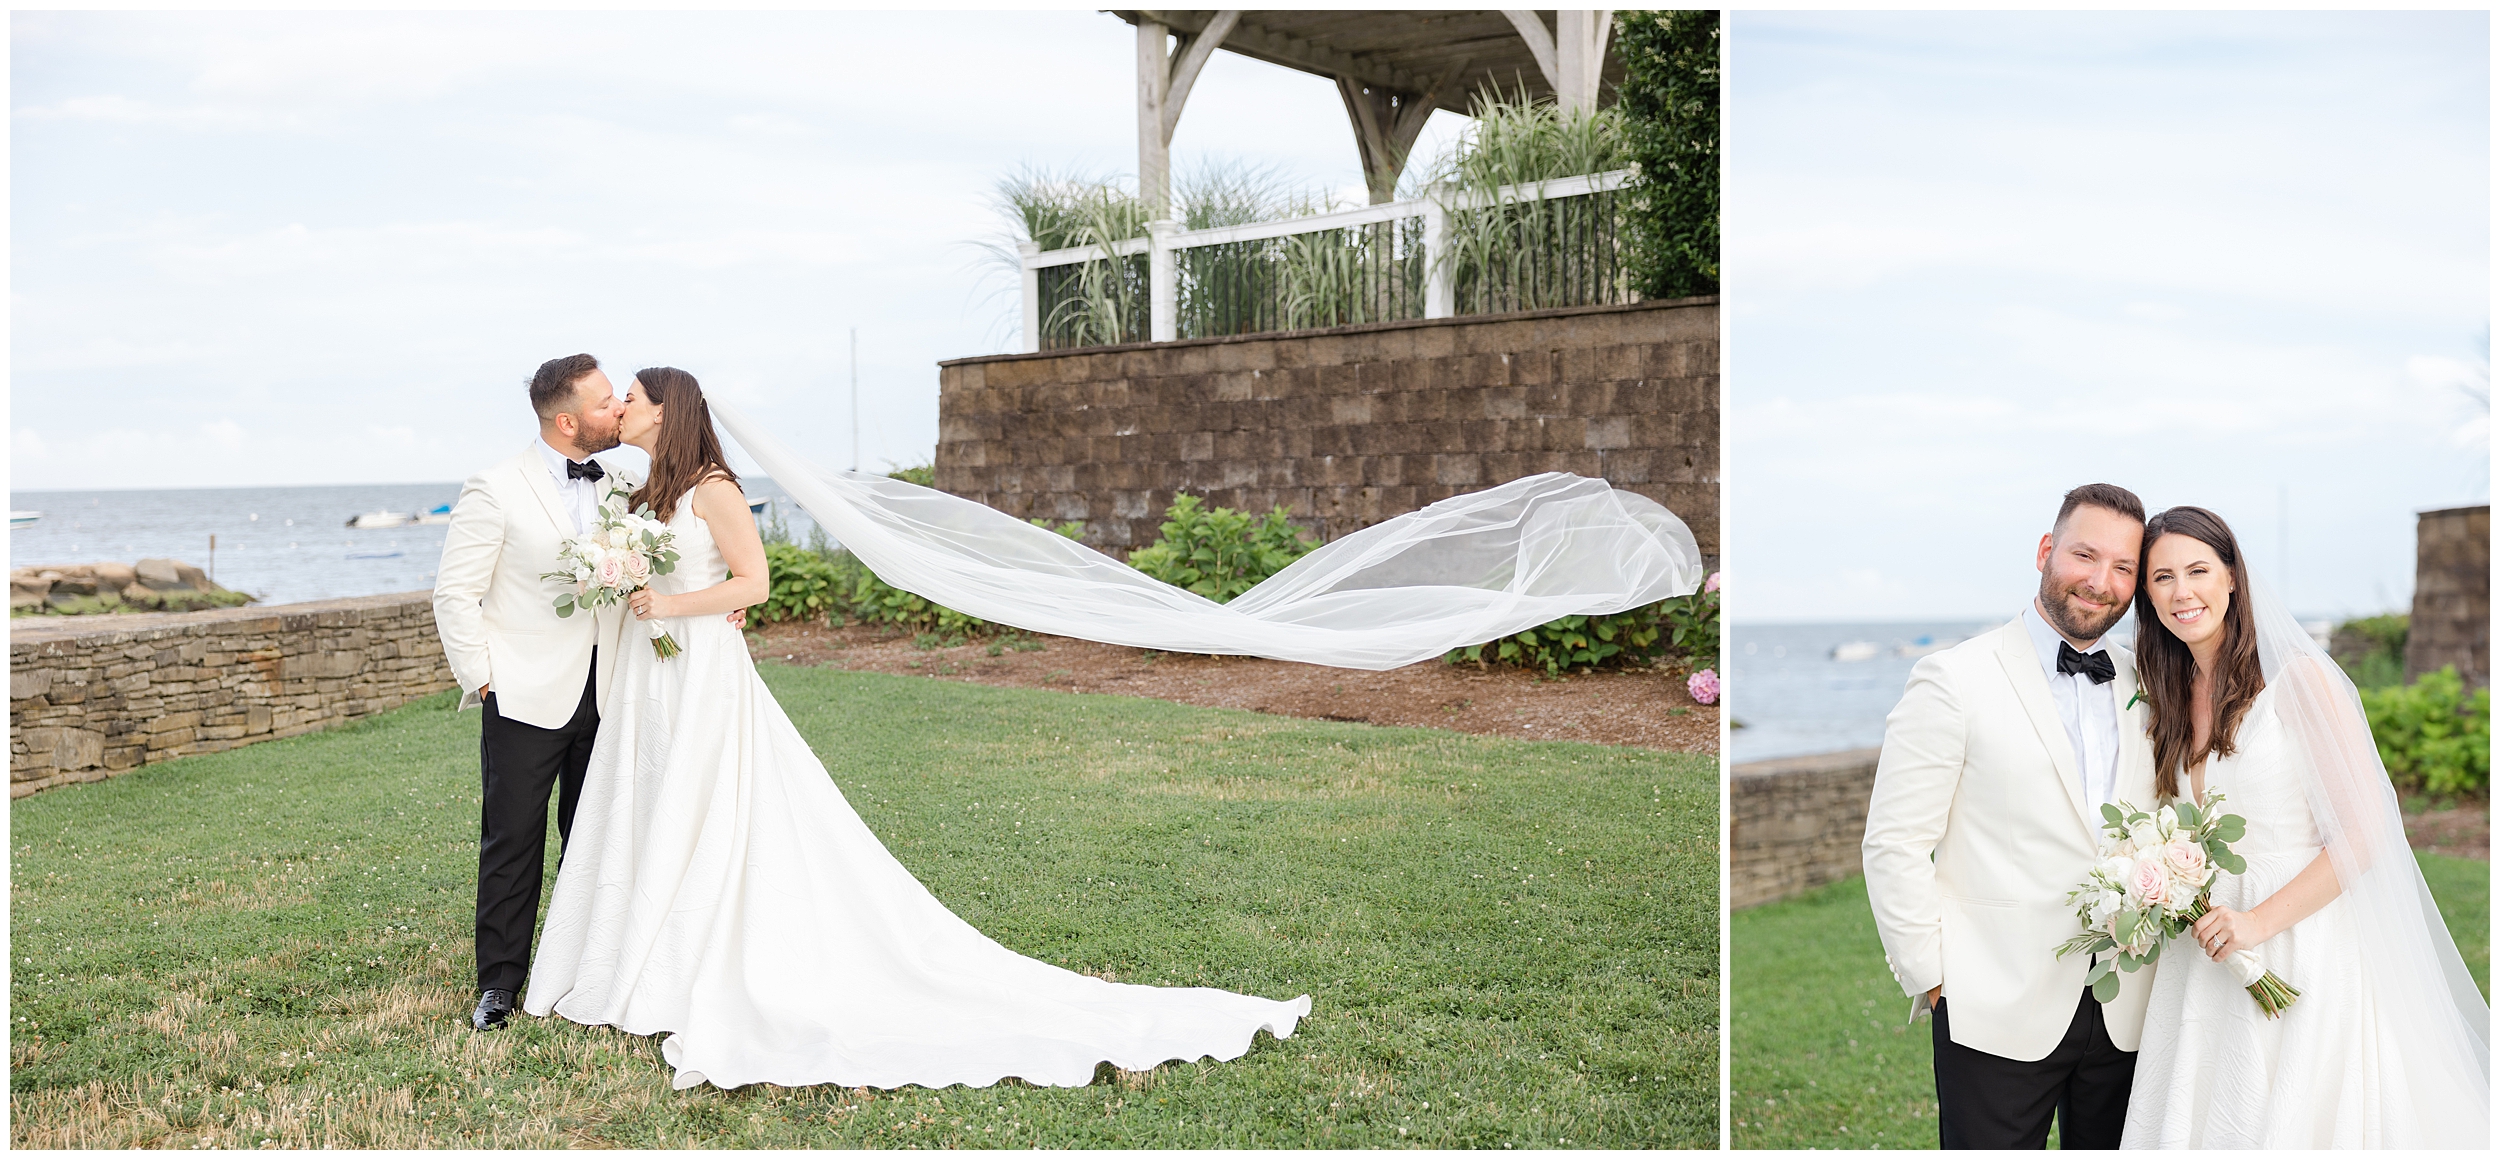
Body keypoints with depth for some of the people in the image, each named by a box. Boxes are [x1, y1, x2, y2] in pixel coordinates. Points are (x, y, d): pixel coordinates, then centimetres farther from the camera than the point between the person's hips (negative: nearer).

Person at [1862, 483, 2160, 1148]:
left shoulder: (2145, 691, 10)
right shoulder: (1954, 680, -7)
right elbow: (1894, 846, -9)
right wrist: (1933, 980, -9)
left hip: (2125, 1012, 5)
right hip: (1998, 1015, -5)